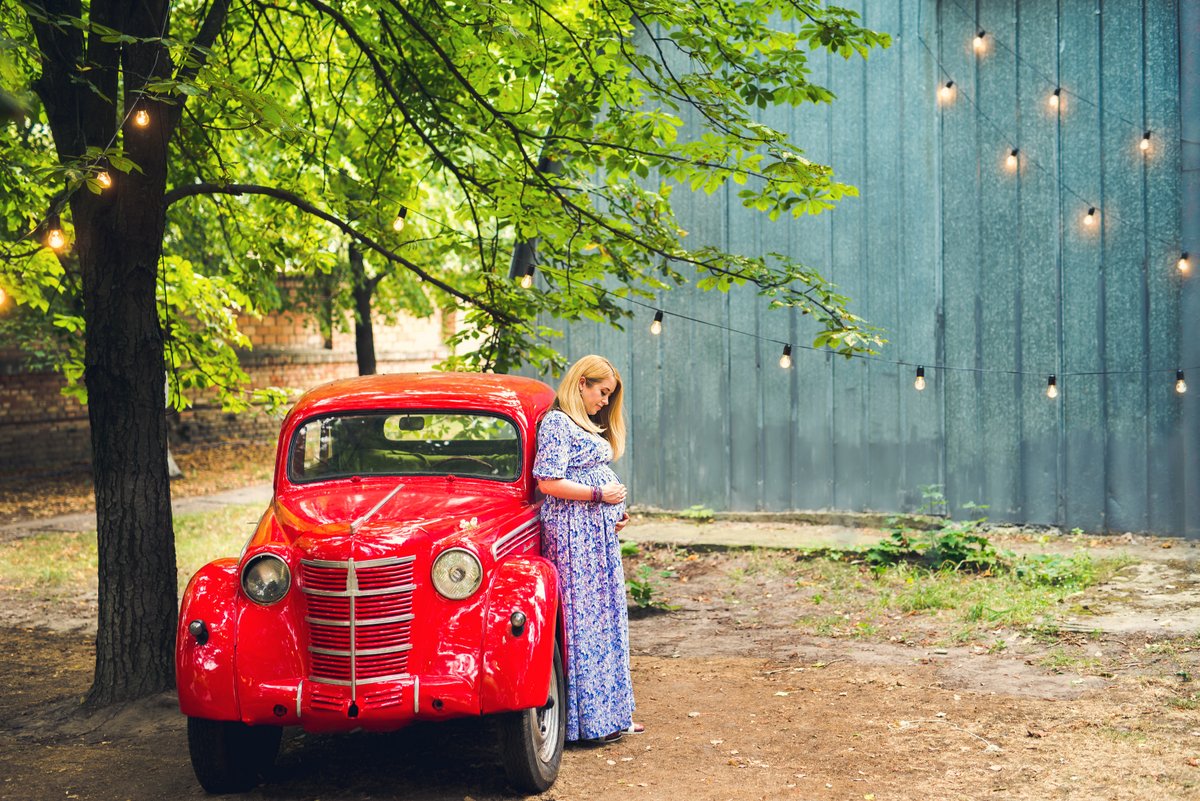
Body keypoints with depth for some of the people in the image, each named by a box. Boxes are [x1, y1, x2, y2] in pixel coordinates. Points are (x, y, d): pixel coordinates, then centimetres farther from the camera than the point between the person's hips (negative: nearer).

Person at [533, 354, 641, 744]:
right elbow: (549, 482, -19)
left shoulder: (589, 427, 19)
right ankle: (589, 718, -1)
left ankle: (611, 713, 18)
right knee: (583, 619, -6)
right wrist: (600, 495, -16)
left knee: (606, 619, 12)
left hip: (600, 534, 10)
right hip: (573, 533, -10)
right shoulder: (557, 423, -11)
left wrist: (615, 510, 9)